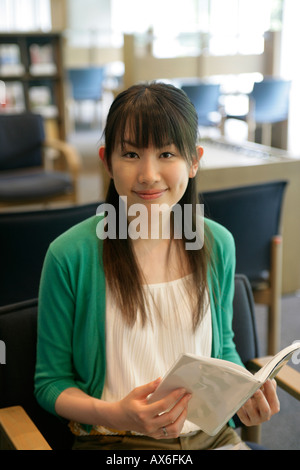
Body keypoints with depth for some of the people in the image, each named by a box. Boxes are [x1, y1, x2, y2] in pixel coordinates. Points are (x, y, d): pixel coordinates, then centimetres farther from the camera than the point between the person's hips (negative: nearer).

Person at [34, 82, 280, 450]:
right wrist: (114, 415, -19)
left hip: (212, 434, 4)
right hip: (113, 442, -3)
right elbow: (51, 381, -2)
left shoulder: (218, 245, 1)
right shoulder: (70, 255, -11)